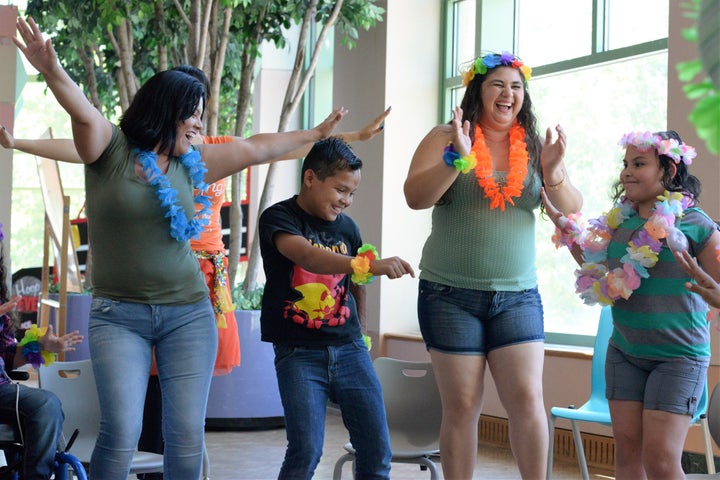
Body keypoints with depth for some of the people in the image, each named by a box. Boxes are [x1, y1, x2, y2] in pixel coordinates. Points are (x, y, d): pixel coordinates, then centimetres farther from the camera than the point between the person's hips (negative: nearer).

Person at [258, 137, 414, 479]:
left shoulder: (347, 227, 9)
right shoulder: (279, 218, -7)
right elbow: (308, 257, -27)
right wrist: (369, 265, -40)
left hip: (348, 349, 5)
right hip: (299, 352, -4)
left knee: (377, 451, 0)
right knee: (306, 451, -14)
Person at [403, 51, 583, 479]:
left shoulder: (535, 147, 8)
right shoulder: (446, 138, -1)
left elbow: (572, 210, 3)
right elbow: (416, 198, -12)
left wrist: (553, 172, -15)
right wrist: (457, 159, -25)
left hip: (518, 296, 2)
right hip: (451, 295, -2)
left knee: (528, 398, -7)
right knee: (462, 406, -1)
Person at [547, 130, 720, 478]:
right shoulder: (619, 221, 6)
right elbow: (595, 265, 21)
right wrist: (560, 219, 15)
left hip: (677, 357, -5)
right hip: (624, 351, 6)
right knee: (627, 450, 6)